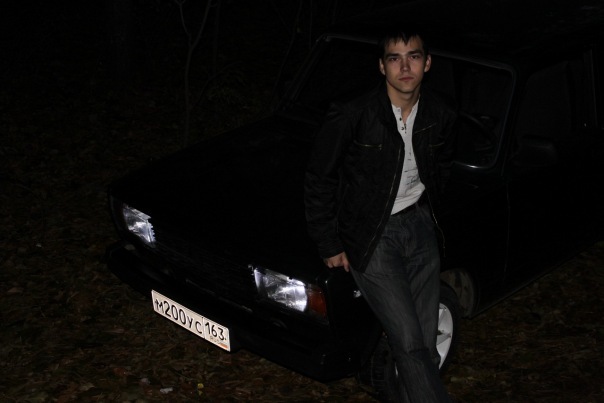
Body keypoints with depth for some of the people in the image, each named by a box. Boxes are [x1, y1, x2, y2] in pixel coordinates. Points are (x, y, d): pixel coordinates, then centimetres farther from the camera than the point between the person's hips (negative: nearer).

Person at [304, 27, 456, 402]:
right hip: (372, 237, -5)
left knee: (427, 342, 8)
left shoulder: (439, 116, -3)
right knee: (410, 343, -9)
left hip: (420, 227, 5)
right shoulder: (351, 116, -18)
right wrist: (329, 246, -7)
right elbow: (319, 181, -9)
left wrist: (427, 209, 16)